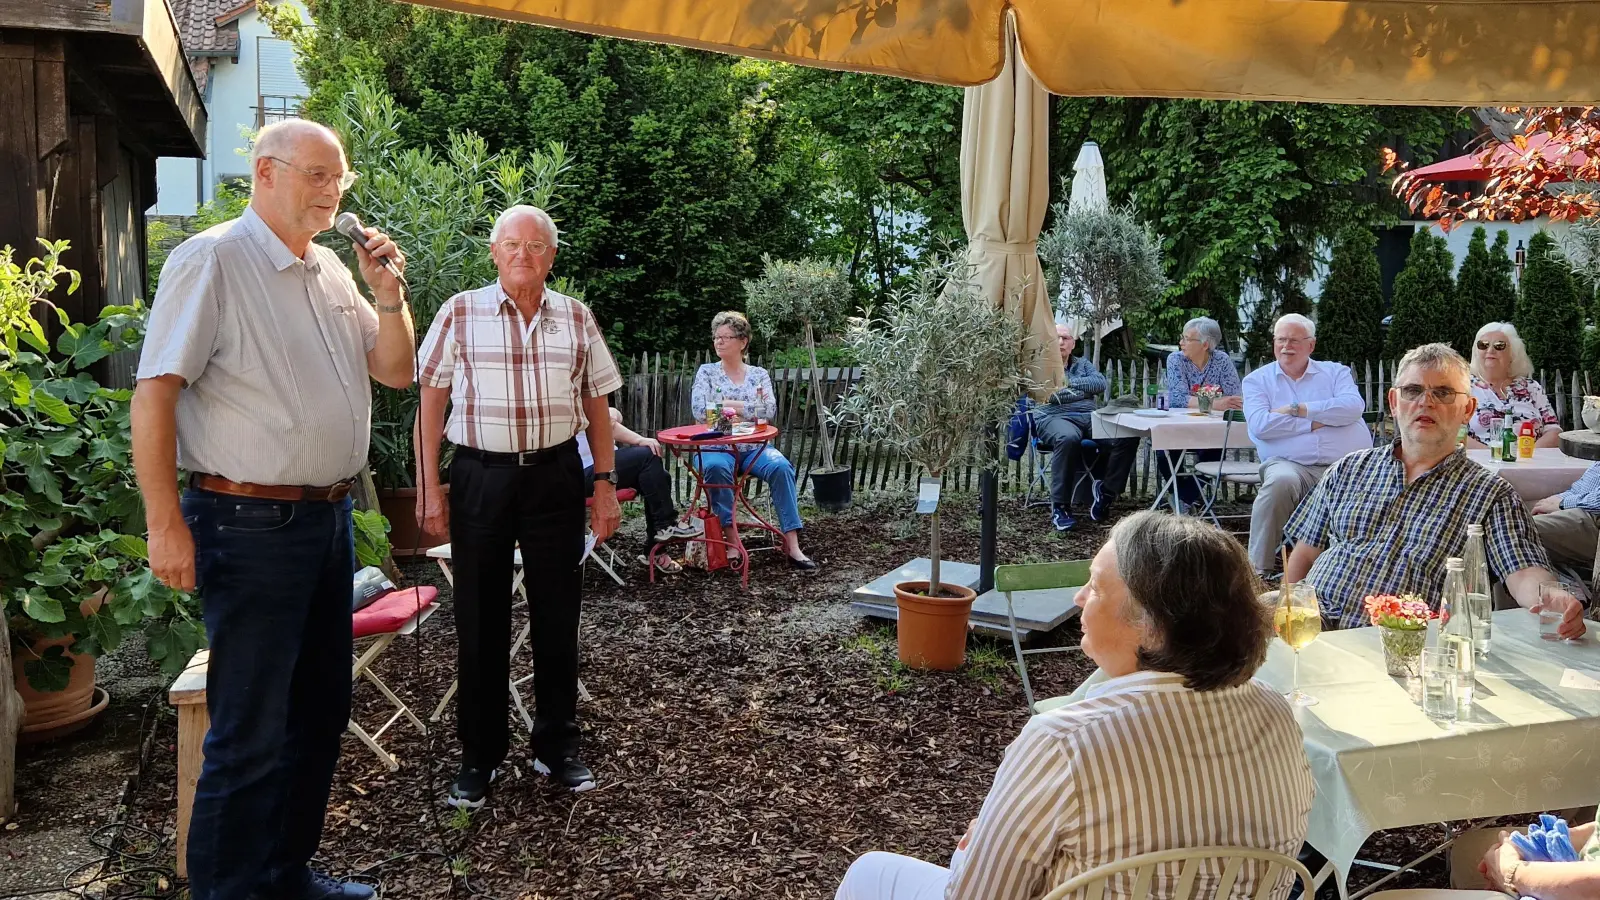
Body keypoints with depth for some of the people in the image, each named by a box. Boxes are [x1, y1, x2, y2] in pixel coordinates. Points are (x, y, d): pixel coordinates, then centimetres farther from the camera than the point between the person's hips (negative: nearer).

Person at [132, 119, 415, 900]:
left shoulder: (330, 272, 12)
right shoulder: (212, 260, -10)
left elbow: (397, 373, 14)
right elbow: (154, 395, -14)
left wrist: (387, 294, -3)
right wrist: (166, 525, -17)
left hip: (328, 517, 8)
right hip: (251, 524, -8)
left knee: (319, 712, 16)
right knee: (252, 733, -1)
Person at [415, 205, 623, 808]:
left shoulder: (577, 318, 8)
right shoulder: (460, 313, 1)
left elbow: (596, 406, 11)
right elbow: (431, 402, 1)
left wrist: (605, 483, 5)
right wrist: (428, 486, -5)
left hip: (555, 476, 2)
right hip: (480, 477, -2)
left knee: (557, 616, 8)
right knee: (481, 621, 6)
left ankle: (557, 746, 23)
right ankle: (479, 757, 19)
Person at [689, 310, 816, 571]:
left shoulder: (759, 374, 13)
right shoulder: (706, 372, 9)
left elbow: (770, 410, -4)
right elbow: (699, 409, -8)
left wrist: (728, 405, -9)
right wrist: (749, 407, -6)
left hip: (753, 447, 1)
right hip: (716, 446, -1)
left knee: (781, 466, -29)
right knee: (716, 467, -37)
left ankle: (792, 545, -31)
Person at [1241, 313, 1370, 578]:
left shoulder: (1336, 372, 20)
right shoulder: (1257, 380, 16)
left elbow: (1353, 407, -3)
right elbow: (1260, 425, -4)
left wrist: (1299, 409, -5)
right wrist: (1315, 422, -2)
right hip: (1291, 464, -1)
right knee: (1280, 481, -37)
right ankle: (1260, 571, -30)